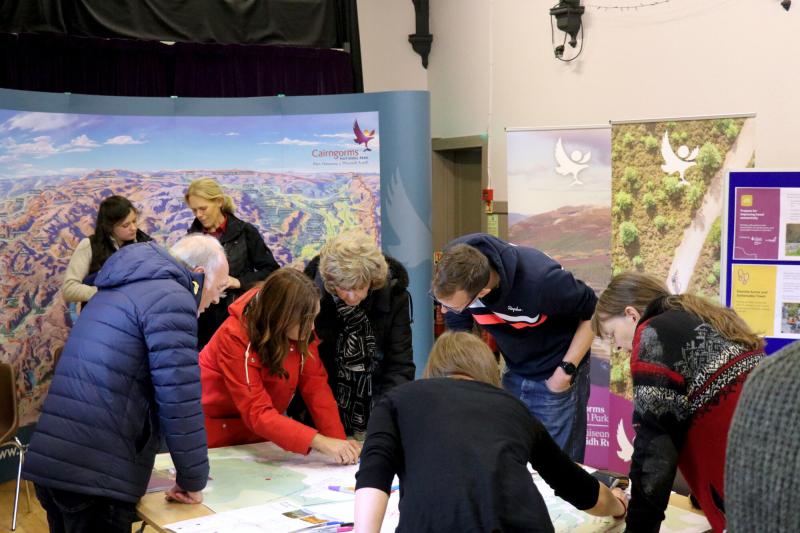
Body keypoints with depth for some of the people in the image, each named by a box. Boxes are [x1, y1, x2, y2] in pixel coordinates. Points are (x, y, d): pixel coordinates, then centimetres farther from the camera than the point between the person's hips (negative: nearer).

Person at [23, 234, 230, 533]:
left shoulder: (124, 288, 21)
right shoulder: (171, 297, -9)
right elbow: (180, 399, -14)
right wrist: (193, 479, -3)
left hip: (51, 462, 9)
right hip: (96, 472, -9)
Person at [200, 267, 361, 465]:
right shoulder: (234, 337, -28)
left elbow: (316, 385, -12)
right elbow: (257, 414, -30)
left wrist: (339, 441, -25)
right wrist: (320, 442, -39)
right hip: (217, 431, -4)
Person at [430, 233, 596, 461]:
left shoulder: (540, 279, -35)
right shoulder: (454, 271, -21)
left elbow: (594, 311, -18)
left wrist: (566, 370, -18)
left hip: (555, 376, -5)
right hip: (513, 374, 5)